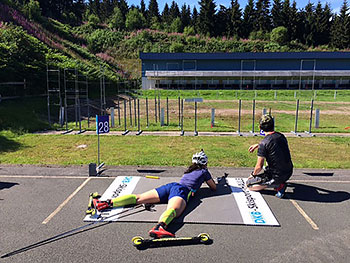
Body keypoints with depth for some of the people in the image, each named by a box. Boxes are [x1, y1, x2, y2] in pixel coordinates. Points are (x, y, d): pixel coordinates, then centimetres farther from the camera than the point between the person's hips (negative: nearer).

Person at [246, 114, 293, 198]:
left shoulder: (263, 143, -20)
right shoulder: (281, 136, 1)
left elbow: (259, 167, -17)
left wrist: (253, 174, 3)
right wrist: (258, 145, 21)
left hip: (277, 176, -8)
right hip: (289, 173, 8)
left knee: (249, 184, 5)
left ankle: (278, 185, -4)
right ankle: (280, 182, 24)